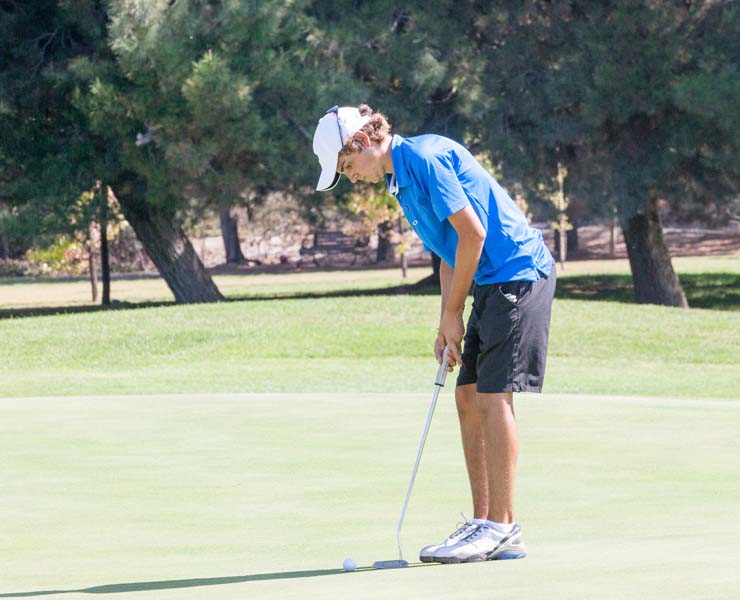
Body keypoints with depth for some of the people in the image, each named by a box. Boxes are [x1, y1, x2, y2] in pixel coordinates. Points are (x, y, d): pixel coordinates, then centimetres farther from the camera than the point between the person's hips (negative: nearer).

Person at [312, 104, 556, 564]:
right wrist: (448, 324, 10)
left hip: (517, 275, -10)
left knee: (493, 397, -11)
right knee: (469, 397, 8)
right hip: (492, 284, 10)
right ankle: (484, 522, 9)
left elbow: (472, 234, -19)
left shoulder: (426, 158, -15)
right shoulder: (402, 178, 16)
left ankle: (503, 528, -10)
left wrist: (452, 313, -10)